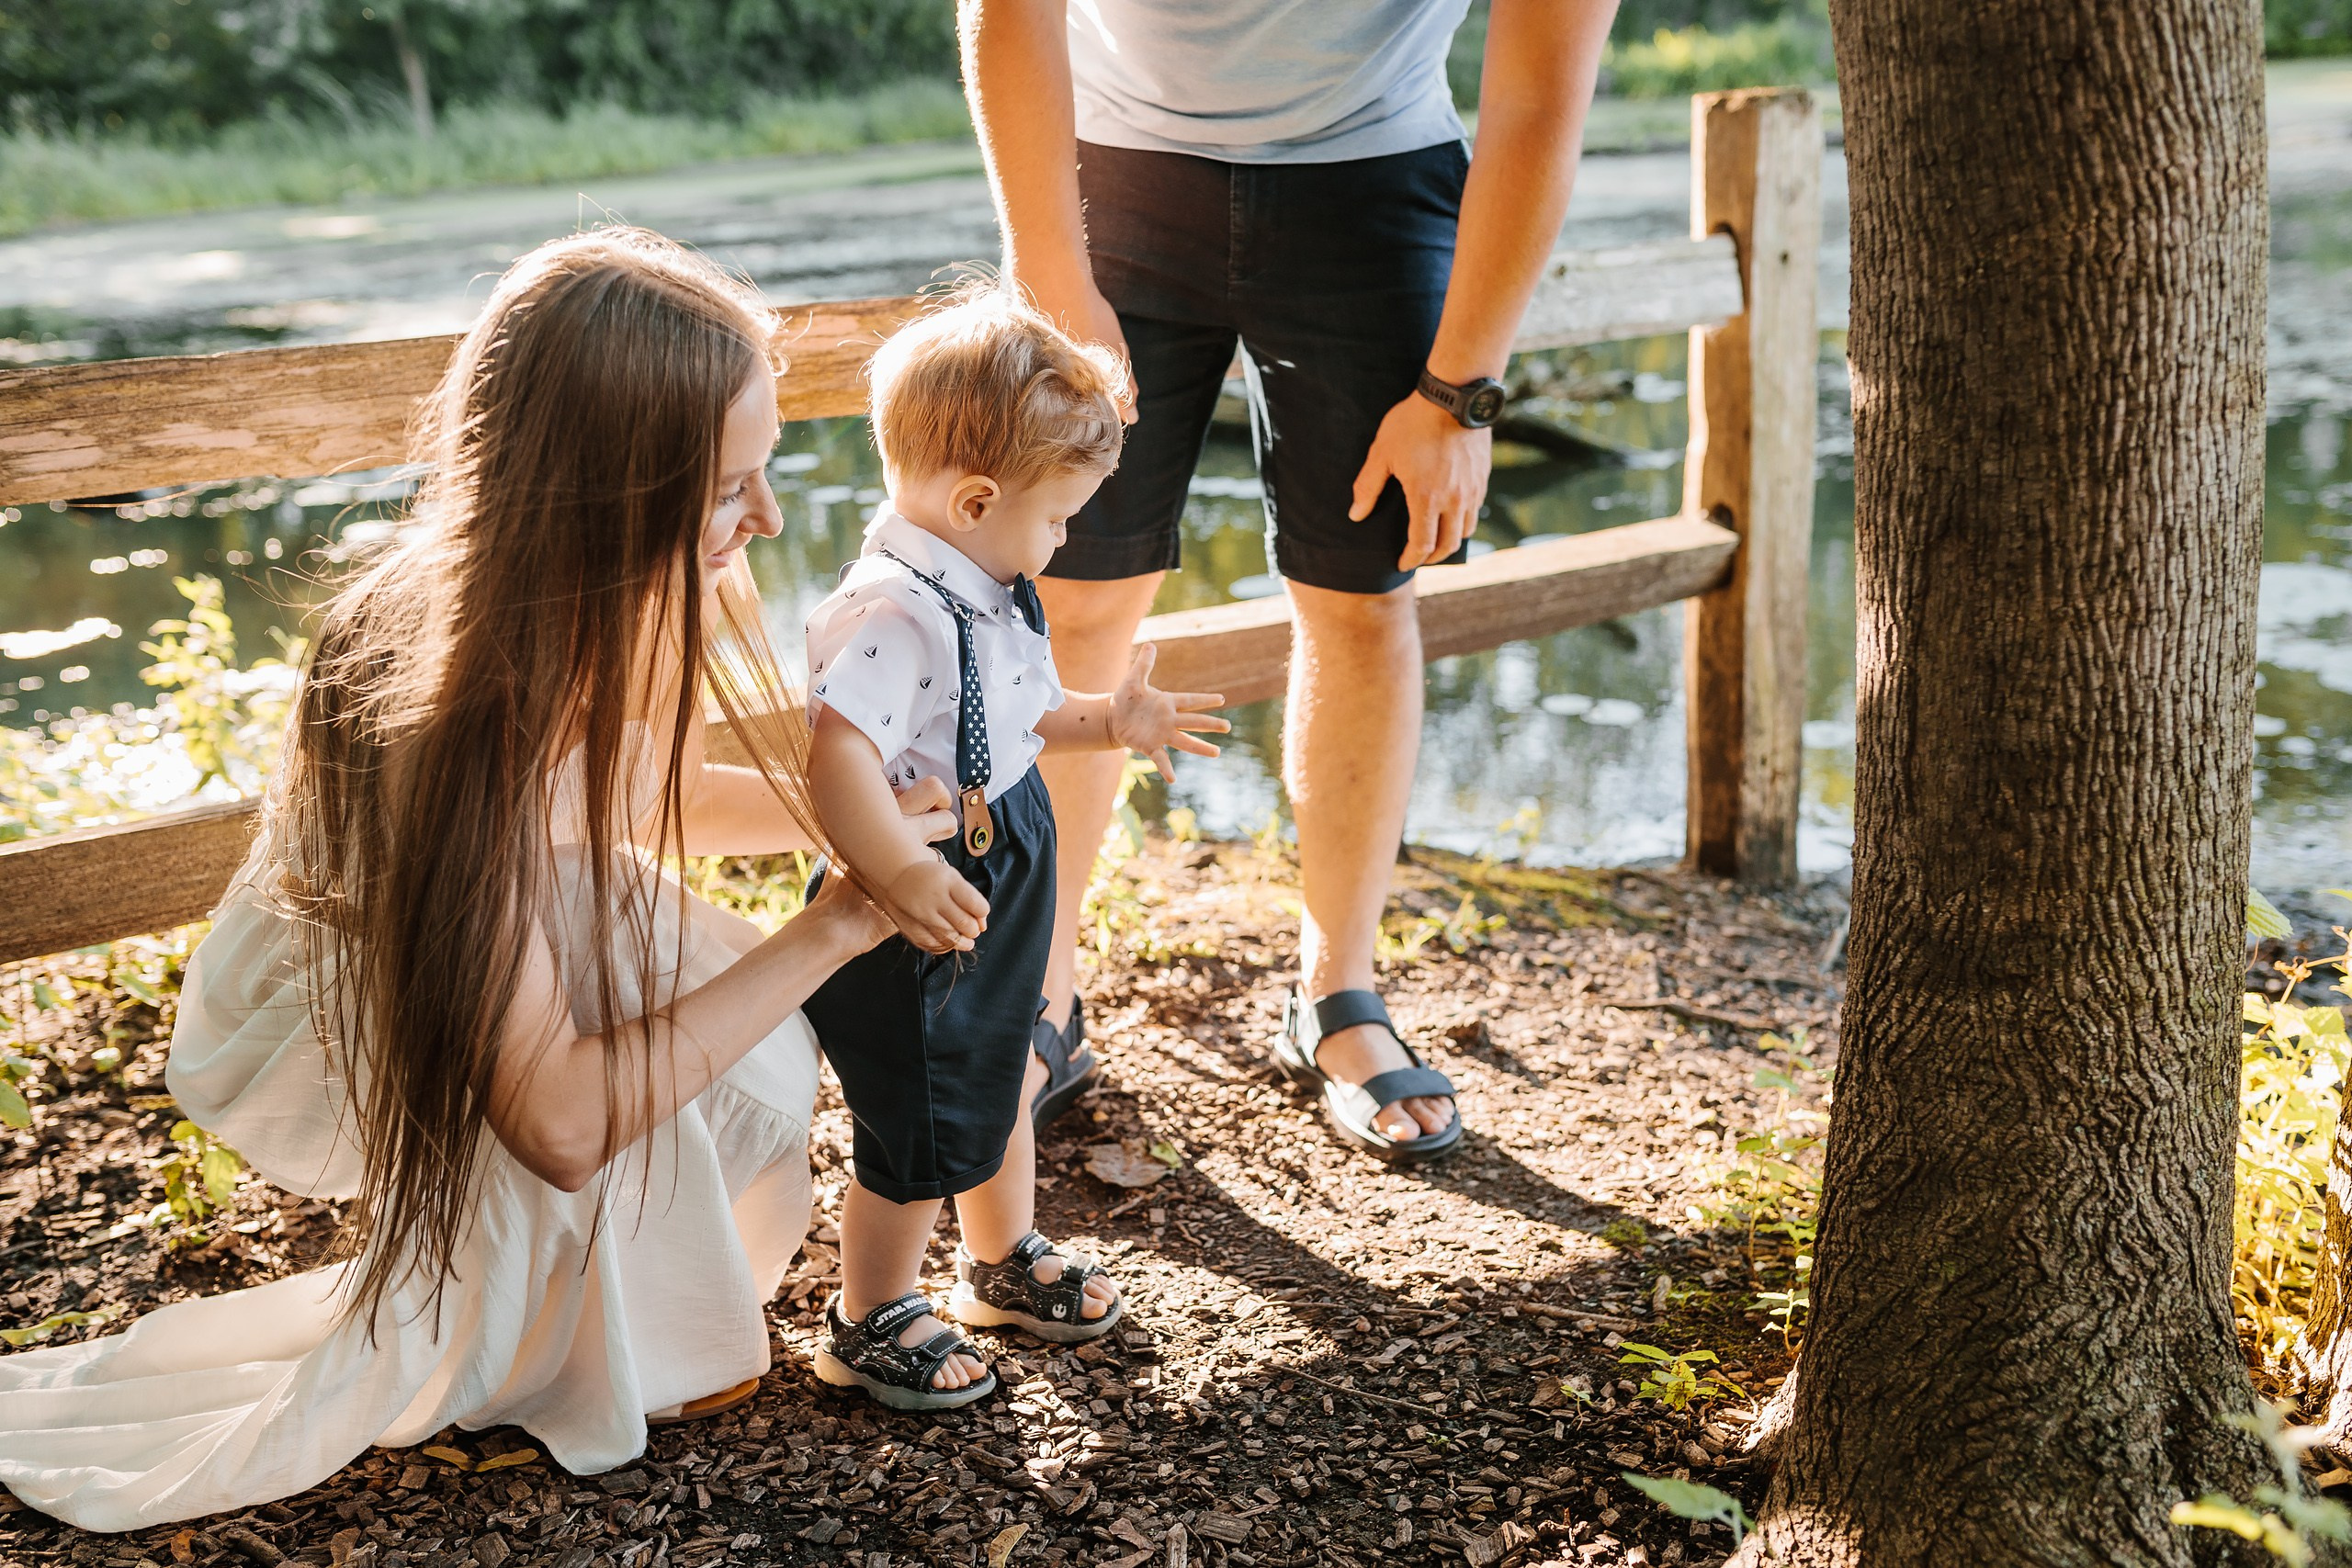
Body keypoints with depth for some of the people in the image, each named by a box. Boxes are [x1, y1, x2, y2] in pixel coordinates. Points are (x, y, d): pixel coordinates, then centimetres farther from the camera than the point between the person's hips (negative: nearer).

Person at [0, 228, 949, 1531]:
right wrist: (830, 929, -35)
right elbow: (564, 1121, -40)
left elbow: (642, 797, 4)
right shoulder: (445, 716, -41)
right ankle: (615, 1355, -1)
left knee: (745, 1043, -10)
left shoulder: (587, 606, -19)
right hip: (332, 1030, -7)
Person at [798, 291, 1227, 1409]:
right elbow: (833, 756, -42)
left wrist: (1106, 724, 12)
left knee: (1000, 1079, 26)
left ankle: (1004, 1262, 50)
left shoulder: (980, 595, 4)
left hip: (990, 919, 10)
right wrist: (902, 874, -51)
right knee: (920, 1139, 6)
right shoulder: (896, 617, -30)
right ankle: (869, 1324, 29)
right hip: (915, 937, -10)